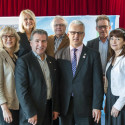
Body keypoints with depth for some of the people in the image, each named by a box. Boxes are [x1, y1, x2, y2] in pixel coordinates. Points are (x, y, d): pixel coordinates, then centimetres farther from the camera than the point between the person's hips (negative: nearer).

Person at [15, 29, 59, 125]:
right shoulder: (23, 61, -9)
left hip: (49, 108, 5)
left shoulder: (52, 61, 10)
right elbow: (21, 90, -14)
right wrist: (31, 113, -16)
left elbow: (55, 86, 13)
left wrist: (56, 108, 8)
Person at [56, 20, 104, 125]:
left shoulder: (93, 55, 0)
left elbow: (98, 82, -3)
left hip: (85, 106, -1)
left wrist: (97, 106, -8)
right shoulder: (60, 54, 6)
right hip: (65, 106, 2)